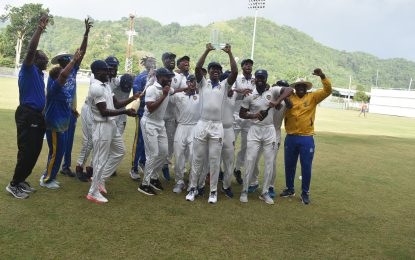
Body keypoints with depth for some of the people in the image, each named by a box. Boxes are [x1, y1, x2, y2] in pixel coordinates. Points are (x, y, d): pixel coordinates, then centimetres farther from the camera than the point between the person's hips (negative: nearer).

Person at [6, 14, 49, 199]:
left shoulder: (39, 73, 16)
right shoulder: (28, 70, -7)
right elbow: (31, 50, -24)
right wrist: (40, 29, -26)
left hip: (36, 116, 9)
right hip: (27, 115, -9)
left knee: (34, 151, 13)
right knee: (26, 151, -5)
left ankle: (21, 180, 26)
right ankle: (14, 184, 7)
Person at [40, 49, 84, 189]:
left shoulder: (63, 87, 5)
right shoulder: (54, 87, -19)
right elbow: (64, 74, -36)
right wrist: (73, 59, -28)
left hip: (62, 125, 9)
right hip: (54, 126, -9)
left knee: (60, 152, 17)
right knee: (55, 153, 0)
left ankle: (49, 176, 30)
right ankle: (46, 180, 15)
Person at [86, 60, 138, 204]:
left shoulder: (106, 85, 12)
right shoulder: (96, 87, -19)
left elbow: (116, 104, 14)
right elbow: (104, 112, -22)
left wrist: (133, 98, 3)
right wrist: (126, 112, -21)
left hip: (112, 124, 10)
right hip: (102, 126, -10)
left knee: (119, 151, 19)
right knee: (101, 159, -1)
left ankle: (100, 178, 28)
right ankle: (93, 193, 12)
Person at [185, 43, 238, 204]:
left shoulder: (225, 85, 10)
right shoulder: (202, 84, 9)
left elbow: (235, 72, -5)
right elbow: (197, 68, -6)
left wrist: (229, 53, -7)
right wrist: (207, 51, -7)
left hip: (217, 127, 0)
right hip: (202, 125, 0)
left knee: (214, 160, 4)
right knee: (197, 159, 6)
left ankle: (213, 191, 14)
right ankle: (193, 188, 18)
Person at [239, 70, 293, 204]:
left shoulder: (272, 91, -1)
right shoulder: (249, 95, -2)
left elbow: (289, 90, -14)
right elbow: (241, 114, 2)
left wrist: (277, 102, -27)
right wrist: (253, 115, -17)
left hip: (270, 130, 1)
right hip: (255, 130, -1)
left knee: (269, 163, 5)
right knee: (250, 161, -2)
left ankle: (265, 192, 17)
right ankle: (244, 191, 11)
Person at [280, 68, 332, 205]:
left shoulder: (312, 97, 2)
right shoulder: (289, 98, 2)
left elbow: (328, 90, -6)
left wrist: (322, 76, -19)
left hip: (307, 139, -1)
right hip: (290, 138, 1)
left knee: (306, 167, 6)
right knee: (289, 165, 13)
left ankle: (305, 192, 21)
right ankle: (290, 189, 31)